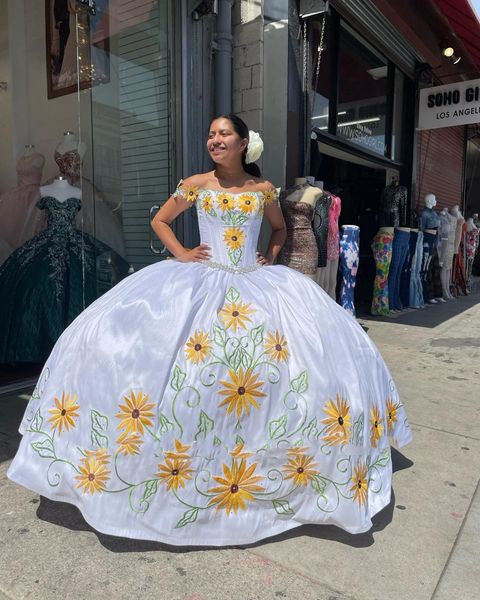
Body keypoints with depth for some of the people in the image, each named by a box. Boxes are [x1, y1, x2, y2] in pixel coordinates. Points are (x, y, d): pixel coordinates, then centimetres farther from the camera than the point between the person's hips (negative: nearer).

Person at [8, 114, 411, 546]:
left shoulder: (263, 189, 8)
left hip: (258, 283, 1)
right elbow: (160, 221, 17)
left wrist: (271, 257, 8)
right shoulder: (197, 185, 6)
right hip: (201, 281, -1)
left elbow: (280, 228, 25)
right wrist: (180, 252, 2)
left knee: (326, 341, -8)